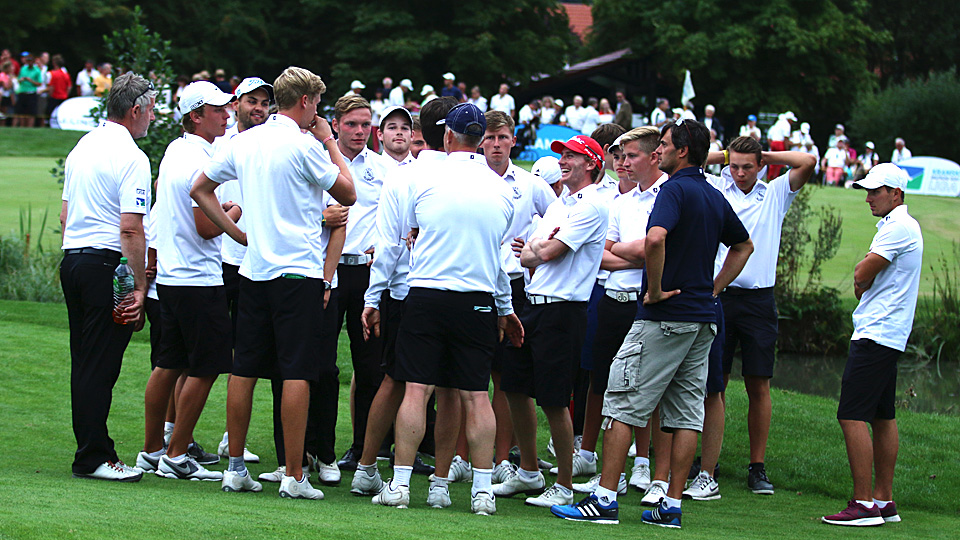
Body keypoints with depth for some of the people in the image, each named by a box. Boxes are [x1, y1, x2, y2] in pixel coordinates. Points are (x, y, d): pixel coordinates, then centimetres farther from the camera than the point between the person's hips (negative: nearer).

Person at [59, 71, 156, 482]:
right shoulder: (131, 157, -12)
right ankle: (94, 457, -6)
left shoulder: (81, 147, 15)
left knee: (83, 364, 12)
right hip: (107, 264, -9)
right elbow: (131, 229, -18)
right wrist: (140, 286, -15)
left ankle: (89, 450, 17)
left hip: (72, 259, 9)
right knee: (100, 366, -7)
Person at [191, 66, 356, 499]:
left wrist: (239, 234, 14)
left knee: (245, 369, 9)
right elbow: (348, 194, -1)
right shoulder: (306, 146, -10)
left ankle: (235, 468, 12)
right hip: (299, 269, -6)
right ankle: (294, 476, -7)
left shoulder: (244, 142, 8)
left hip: (254, 268, 6)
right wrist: (331, 144, 8)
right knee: (297, 373, -5)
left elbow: (200, 189, 15)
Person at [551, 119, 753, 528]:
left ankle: (605, 500, -6)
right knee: (686, 414, 7)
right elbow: (744, 246, 29)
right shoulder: (715, 198, 14)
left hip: (665, 316, -8)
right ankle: (671, 506, 8)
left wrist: (654, 290, -19)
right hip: (703, 318, 8)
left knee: (622, 405, -4)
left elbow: (655, 239, -31)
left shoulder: (675, 190, -13)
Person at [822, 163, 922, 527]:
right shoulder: (901, 225, 19)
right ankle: (884, 500, 15)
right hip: (889, 334, 11)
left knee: (852, 416, -13)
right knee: (882, 417, 12)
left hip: (876, 334, -11)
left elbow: (861, 277, -15)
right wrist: (864, 277, 1)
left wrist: (861, 274, 5)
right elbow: (863, 279, 21)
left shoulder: (898, 228, -14)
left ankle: (864, 504, -15)